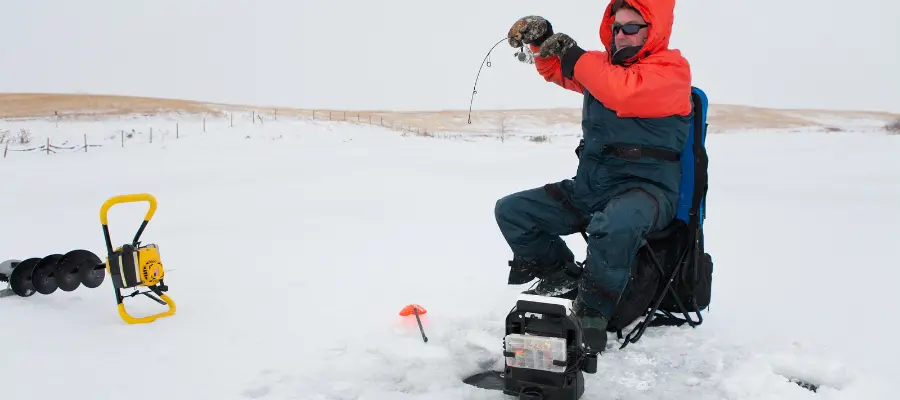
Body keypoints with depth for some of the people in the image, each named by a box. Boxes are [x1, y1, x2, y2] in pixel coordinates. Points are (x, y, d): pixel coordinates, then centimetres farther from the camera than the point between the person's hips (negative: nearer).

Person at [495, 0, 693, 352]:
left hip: (645, 188, -7)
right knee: (510, 211, 1)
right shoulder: (603, 63, 14)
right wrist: (541, 39, 5)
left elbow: (626, 94, -27)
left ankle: (592, 313, -20)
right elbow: (556, 70, 27)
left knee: (615, 225, -41)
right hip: (589, 188, 8)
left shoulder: (671, 69, -8)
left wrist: (574, 55, -17)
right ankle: (564, 276, 9)